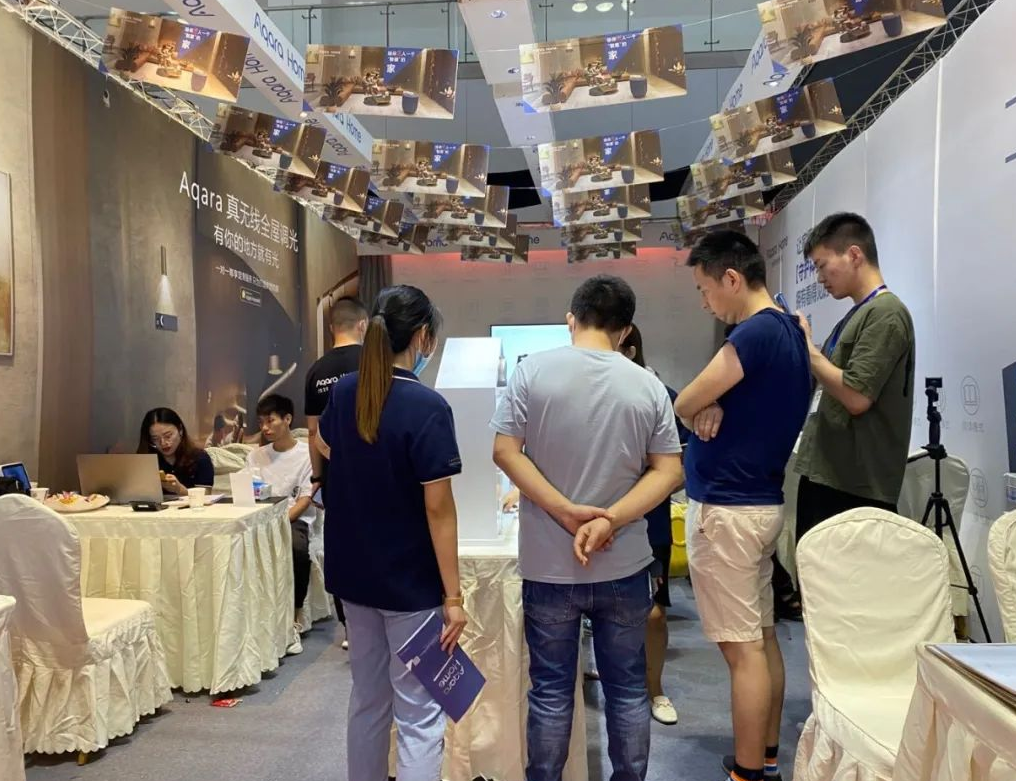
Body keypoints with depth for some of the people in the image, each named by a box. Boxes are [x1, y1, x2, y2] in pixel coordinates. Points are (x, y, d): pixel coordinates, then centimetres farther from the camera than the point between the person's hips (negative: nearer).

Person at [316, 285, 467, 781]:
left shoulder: (344, 392, 1)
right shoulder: (427, 407, -20)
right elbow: (438, 508, -19)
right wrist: (452, 595, -13)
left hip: (354, 573, 7)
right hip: (410, 582, -7)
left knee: (367, 698, 21)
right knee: (419, 714, 4)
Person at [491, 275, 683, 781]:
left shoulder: (533, 371, -7)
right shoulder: (648, 386, -2)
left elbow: (504, 451, -11)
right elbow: (669, 471, -6)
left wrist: (565, 511, -12)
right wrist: (610, 520, -13)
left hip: (549, 566, -1)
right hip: (624, 567, 1)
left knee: (550, 690, 12)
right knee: (627, 688, 16)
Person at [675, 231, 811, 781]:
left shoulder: (755, 332, -20)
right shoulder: (789, 330, 12)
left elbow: (682, 405, -15)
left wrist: (701, 407, 5)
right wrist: (712, 408, -8)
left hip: (726, 507, -10)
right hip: (761, 502, 10)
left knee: (741, 648, -1)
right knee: (762, 637, 17)